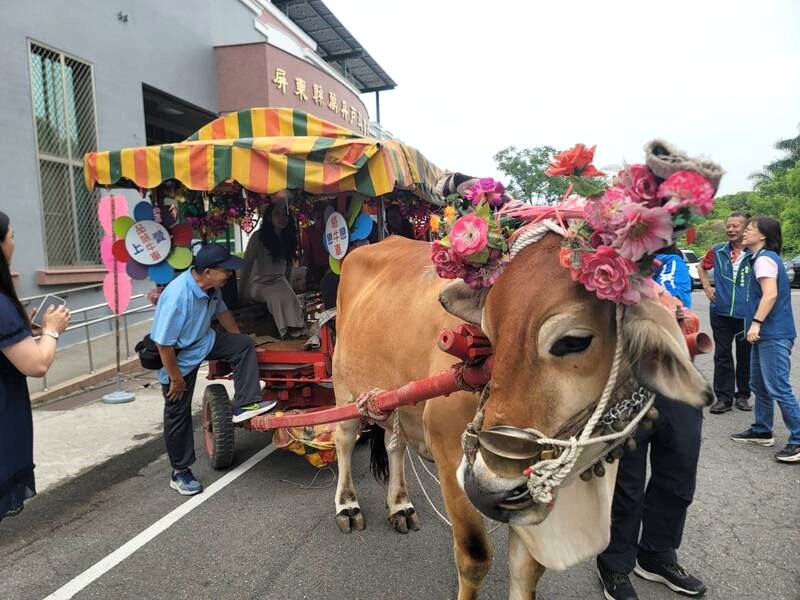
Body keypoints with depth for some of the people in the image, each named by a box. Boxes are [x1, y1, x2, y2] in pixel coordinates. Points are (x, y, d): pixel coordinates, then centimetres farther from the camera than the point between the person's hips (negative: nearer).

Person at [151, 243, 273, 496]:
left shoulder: (211, 286, -12)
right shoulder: (177, 297, -36)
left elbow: (221, 311, 10)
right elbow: (164, 344, -29)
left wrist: (238, 340, 18)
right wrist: (176, 378, -19)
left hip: (203, 342, 7)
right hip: (178, 356, -7)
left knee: (244, 345, -8)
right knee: (178, 413, 4)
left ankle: (244, 405, -7)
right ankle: (180, 472, 18)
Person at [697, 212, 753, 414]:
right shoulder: (717, 251, 2)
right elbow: (701, 266, 21)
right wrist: (707, 286, 9)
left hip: (747, 314, -2)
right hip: (721, 312, 2)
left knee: (745, 357, 11)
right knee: (722, 357, 6)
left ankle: (742, 395, 26)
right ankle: (724, 398, 13)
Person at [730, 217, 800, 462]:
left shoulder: (765, 258, -13)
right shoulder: (763, 257, 17)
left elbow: (770, 294, -23)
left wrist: (756, 322, -25)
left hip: (773, 335, -11)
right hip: (766, 334, 11)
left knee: (778, 388, -9)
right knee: (759, 384, 16)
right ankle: (761, 431, 26)